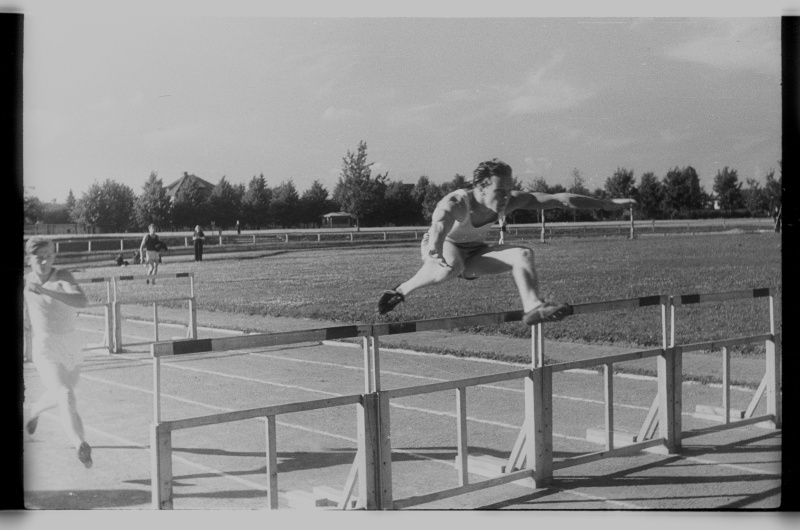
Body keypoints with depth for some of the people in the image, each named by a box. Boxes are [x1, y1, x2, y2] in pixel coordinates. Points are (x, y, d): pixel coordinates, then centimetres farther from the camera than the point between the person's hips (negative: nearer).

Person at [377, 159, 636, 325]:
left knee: (522, 254, -17)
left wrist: (607, 204, -17)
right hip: (440, 248, -5)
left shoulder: (511, 201, -18)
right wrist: (436, 251, -80)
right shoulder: (457, 202, -34)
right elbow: (439, 223, -58)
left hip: (474, 252, 5)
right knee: (450, 269, -40)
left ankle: (533, 307, -23)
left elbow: (559, 199, -17)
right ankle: (401, 291, -21)